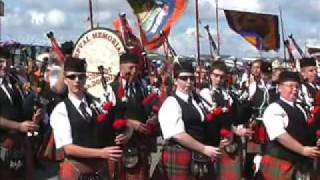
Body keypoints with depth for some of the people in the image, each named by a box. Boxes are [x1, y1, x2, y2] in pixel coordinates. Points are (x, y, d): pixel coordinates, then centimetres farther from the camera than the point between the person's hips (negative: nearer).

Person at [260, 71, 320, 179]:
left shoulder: (299, 109, 13)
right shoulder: (274, 109, -13)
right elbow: (280, 135, -23)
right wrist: (302, 150, -26)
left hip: (299, 161, 8)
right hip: (279, 161, -8)